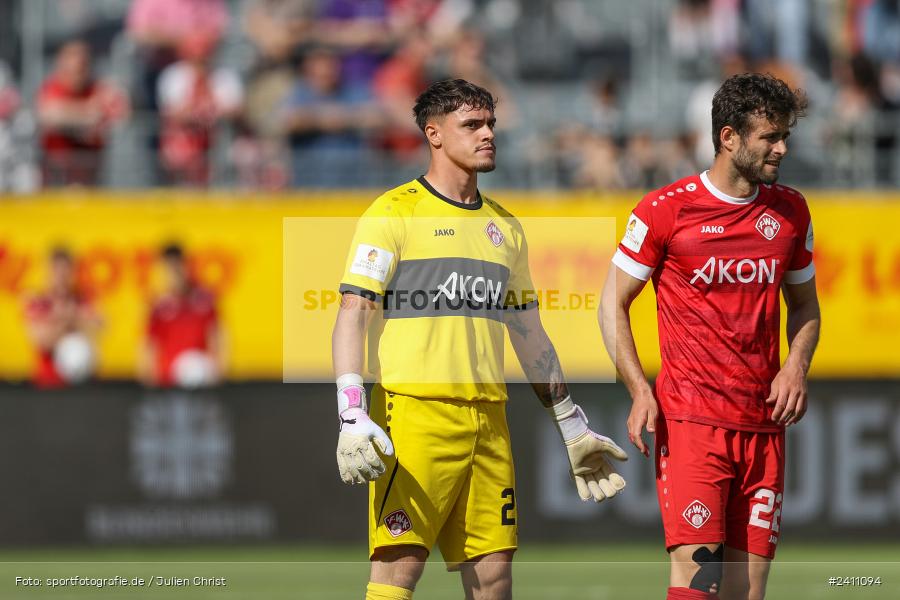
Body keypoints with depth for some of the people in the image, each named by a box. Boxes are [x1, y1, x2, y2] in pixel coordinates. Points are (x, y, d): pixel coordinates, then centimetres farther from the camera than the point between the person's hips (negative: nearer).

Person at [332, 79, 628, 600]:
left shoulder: (505, 227, 19)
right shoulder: (395, 213, 0)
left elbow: (530, 335, 25)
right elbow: (354, 314, -7)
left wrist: (574, 430, 24)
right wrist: (352, 417, -19)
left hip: (489, 420, 6)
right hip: (414, 413, -6)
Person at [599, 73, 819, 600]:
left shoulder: (790, 211, 11)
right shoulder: (665, 210, -3)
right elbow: (613, 303, 3)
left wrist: (797, 365, 2)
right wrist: (639, 390, -9)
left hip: (765, 424, 5)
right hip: (690, 418, -5)